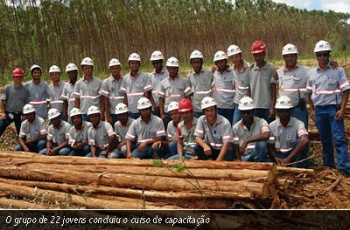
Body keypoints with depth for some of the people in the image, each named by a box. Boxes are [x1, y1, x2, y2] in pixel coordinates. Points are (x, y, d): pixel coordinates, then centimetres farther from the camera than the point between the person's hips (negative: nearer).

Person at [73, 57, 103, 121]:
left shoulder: (98, 82, 1)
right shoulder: (78, 83, 7)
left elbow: (102, 99, 2)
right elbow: (77, 100, 9)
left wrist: (102, 114, -3)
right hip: (83, 114, 2)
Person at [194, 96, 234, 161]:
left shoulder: (225, 122, -18)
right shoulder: (201, 120, -8)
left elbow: (226, 143, -22)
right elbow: (198, 137, -11)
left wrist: (218, 160, -32)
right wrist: (205, 146, -35)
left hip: (223, 150, -2)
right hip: (210, 149, 2)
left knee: (227, 159, -33)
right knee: (198, 149, -27)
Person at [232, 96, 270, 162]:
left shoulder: (261, 122, -7)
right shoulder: (236, 127, -1)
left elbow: (266, 136, -30)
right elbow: (236, 149, 2)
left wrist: (247, 141, -31)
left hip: (258, 155, 0)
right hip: (243, 157, 0)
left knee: (262, 142, -30)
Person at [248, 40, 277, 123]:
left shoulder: (271, 70, -3)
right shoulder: (251, 70, 6)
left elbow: (273, 90, -2)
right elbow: (249, 90, 9)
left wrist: (272, 107, -7)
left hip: (268, 107, -3)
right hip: (254, 107, 3)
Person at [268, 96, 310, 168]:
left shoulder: (298, 124, -13)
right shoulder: (272, 126, -3)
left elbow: (305, 140, -33)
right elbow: (270, 148, 1)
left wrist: (289, 158, -40)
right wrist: (276, 158, -22)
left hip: (293, 156, 0)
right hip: (278, 157, 0)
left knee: (300, 142, -29)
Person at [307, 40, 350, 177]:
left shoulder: (338, 70, -2)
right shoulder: (312, 73, 7)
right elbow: (310, 93, 13)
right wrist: (311, 110, 8)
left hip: (334, 109, -4)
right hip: (319, 110, 4)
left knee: (339, 139, -8)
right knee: (325, 140, 12)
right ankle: (328, 167, 23)